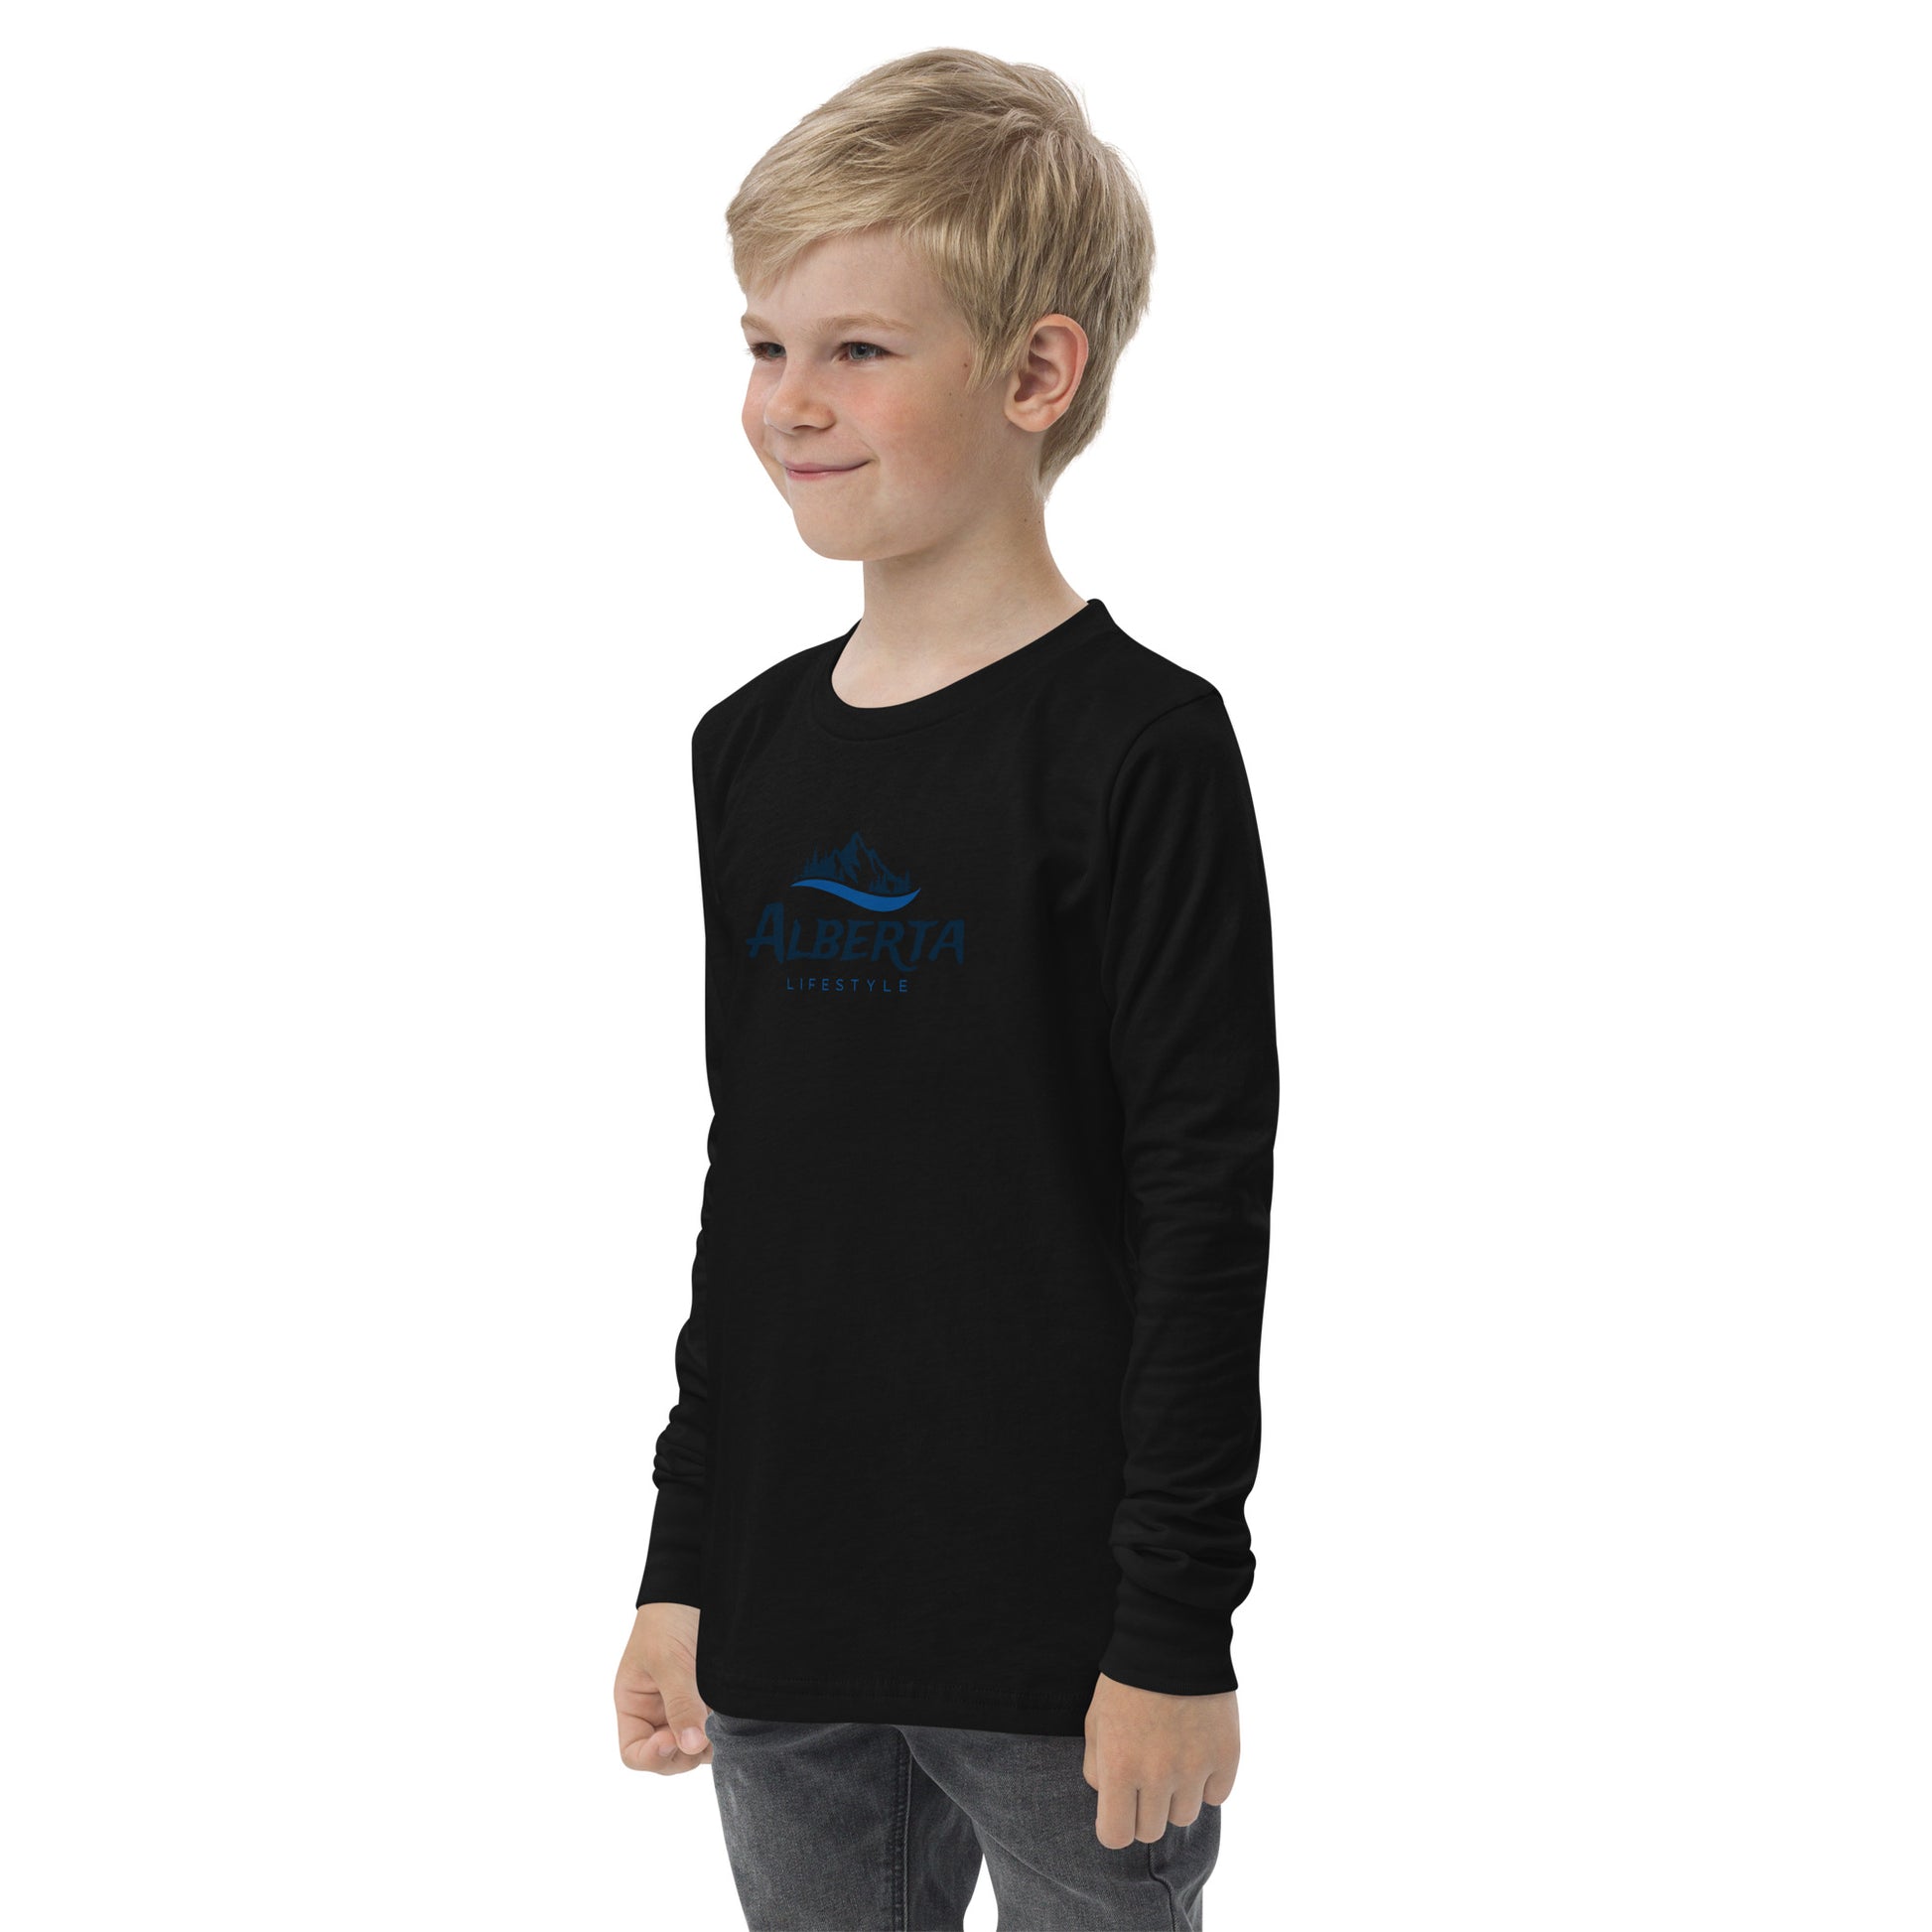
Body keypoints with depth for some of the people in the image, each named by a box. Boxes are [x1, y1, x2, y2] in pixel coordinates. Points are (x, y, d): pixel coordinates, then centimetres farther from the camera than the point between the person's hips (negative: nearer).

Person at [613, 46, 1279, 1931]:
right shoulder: (749, 747, 8)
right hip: (782, 1634, 6)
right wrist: (680, 1568, 13)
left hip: (1065, 1643, -5)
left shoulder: (1137, 746, -11)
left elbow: (1207, 1209, -12)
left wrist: (1176, 1633, -13)